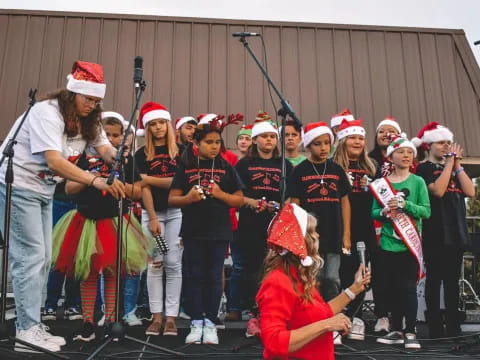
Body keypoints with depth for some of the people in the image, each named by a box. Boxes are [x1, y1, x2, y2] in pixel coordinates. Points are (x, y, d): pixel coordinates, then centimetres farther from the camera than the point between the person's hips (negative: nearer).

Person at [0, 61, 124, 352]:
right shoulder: (47, 113, -22)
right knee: (31, 257, -11)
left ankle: (31, 326, 18)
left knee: (43, 259, 9)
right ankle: (28, 331, -4)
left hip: (43, 190, 9)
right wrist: (96, 181, -44)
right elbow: (54, 161, -34)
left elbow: (104, 148, -9)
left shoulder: (88, 120, 4)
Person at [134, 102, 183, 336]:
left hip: (176, 211, 0)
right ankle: (156, 316, 7)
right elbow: (144, 187, -4)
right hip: (152, 212, 0)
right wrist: (152, 218, -11)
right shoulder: (142, 154, 5)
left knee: (173, 263, -1)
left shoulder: (179, 152, 6)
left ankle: (171, 316, 4)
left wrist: (151, 178, -10)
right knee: (155, 263, 1)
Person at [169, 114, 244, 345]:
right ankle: (196, 323, 15)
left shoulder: (225, 168, 4)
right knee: (194, 276, 5)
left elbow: (240, 200, 5)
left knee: (214, 277, 6)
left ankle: (210, 323, 16)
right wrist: (188, 198, -18)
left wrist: (221, 194, -12)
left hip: (219, 231, 0)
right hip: (193, 231, 0)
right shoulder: (185, 167, 2)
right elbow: (172, 199, 2)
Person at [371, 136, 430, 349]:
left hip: (409, 243, -2)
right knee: (392, 288, 9)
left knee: (408, 287, -2)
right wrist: (385, 212, -15)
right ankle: (396, 331, 20)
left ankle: (410, 332, 7)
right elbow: (373, 212, 6)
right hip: (388, 243, 2)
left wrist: (404, 205, -19)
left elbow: (426, 211, -6)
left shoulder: (417, 182, 0)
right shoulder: (381, 184, 5)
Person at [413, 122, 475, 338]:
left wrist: (457, 164, 0)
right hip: (435, 233, -6)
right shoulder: (424, 169, -1)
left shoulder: (454, 168, 16)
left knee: (453, 281, 9)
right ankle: (435, 328, 6)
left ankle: (454, 327, 16)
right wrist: (449, 163, -11)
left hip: (456, 231, 6)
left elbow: (470, 192, 3)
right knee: (434, 280, 0)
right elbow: (437, 191, -19)